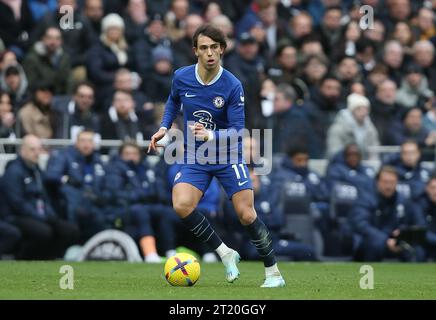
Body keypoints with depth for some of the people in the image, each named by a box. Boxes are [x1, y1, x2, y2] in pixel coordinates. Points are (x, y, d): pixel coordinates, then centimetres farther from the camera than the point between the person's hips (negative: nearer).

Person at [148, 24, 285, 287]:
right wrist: (164, 127, 6)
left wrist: (211, 135, -33)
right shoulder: (181, 78, -7)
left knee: (247, 215, -9)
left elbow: (237, 130, -17)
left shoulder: (232, 86, -17)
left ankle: (273, 273, 7)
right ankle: (225, 254, -6)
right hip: (195, 157, 3)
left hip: (228, 156, -2)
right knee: (182, 206, -22)